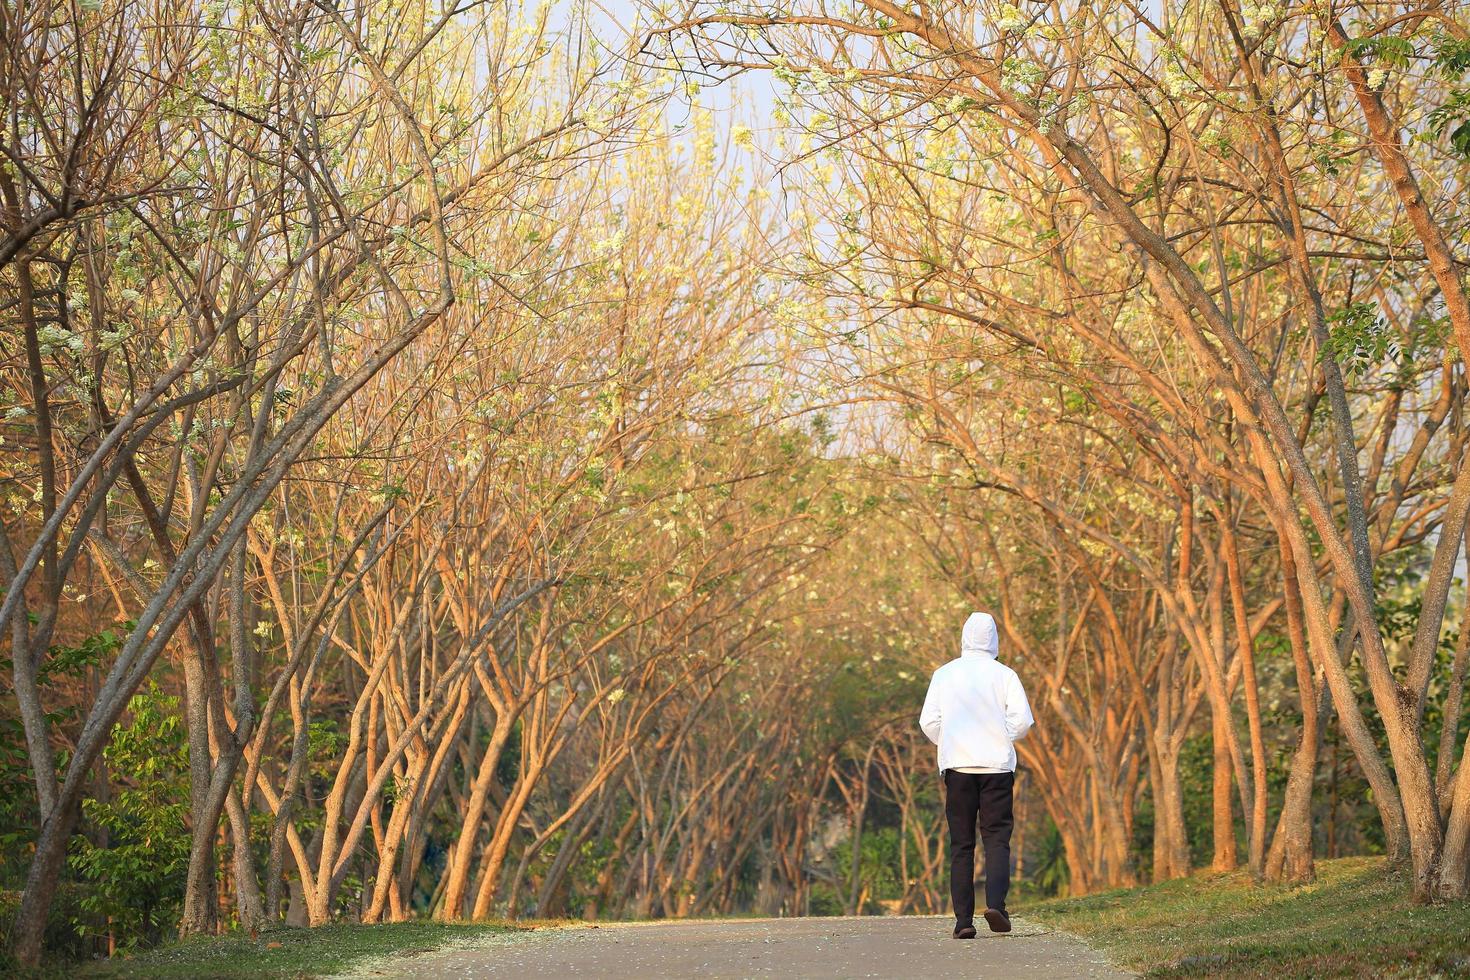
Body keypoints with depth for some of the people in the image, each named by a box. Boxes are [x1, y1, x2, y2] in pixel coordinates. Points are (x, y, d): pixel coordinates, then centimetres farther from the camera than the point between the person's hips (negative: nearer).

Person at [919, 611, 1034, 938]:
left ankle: (963, 920, -1)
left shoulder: (944, 674, 5)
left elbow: (928, 721, 0)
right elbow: (1022, 719, -6)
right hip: (997, 765, -1)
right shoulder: (1004, 675, 1)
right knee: (997, 838, 2)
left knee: (961, 844, 4)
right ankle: (995, 903, -19)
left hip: (957, 765, 1)